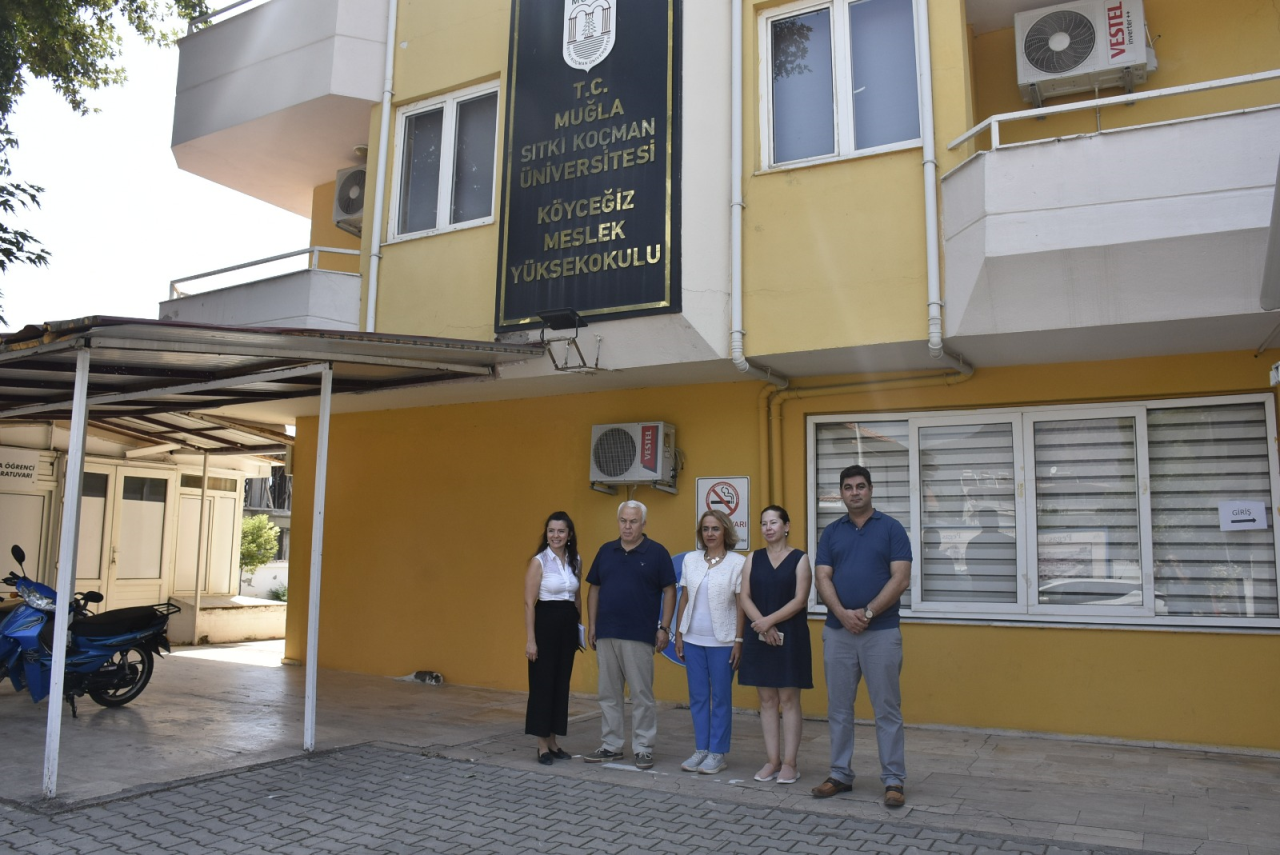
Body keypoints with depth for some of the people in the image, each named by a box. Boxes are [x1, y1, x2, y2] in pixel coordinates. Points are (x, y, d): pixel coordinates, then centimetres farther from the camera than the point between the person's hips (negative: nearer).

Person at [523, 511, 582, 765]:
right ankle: (542, 746, 10)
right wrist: (530, 639, -16)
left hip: (568, 626, 6)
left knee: (562, 684, 10)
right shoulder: (538, 561, -9)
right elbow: (529, 603, -11)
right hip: (545, 624, -5)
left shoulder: (575, 561, 7)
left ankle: (553, 742, 21)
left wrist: (580, 627, 14)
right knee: (542, 684, 0)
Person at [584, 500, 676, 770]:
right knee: (608, 694, 11)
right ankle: (610, 746, 21)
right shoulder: (606, 551, 9)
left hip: (640, 636, -4)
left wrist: (664, 628, -8)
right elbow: (594, 589, 12)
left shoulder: (657, 552, -2)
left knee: (642, 695, 2)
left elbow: (669, 591, -3)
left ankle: (644, 749, 12)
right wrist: (591, 626, 7)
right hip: (606, 635, 4)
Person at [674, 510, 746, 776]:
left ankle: (717, 753, 14)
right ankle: (701, 750, 20)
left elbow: (741, 605, -6)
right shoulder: (690, 560, 6)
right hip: (693, 639, 4)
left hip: (722, 641, -4)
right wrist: (678, 634, 7)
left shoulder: (737, 562, -5)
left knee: (721, 698, 5)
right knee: (697, 697, 10)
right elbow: (684, 599, 9)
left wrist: (739, 640, -9)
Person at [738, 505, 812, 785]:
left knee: (789, 699, 0)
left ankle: (789, 763, 7)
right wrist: (762, 625, -12)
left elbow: (799, 600, -9)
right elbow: (744, 596, 2)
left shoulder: (799, 559, -1)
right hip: (759, 637, 3)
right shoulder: (754, 558, 9)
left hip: (790, 636, -3)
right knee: (767, 700, 7)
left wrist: (769, 621, -17)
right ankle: (772, 760, 14)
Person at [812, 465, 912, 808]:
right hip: (837, 632, 3)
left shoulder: (891, 528, 0)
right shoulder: (831, 533, 8)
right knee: (838, 708, 10)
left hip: (882, 631, -3)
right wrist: (843, 613, -16)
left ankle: (894, 780, 13)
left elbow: (901, 578, -8)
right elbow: (823, 579, 1)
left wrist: (867, 613, -15)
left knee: (887, 709, 3)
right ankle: (840, 775, 21)